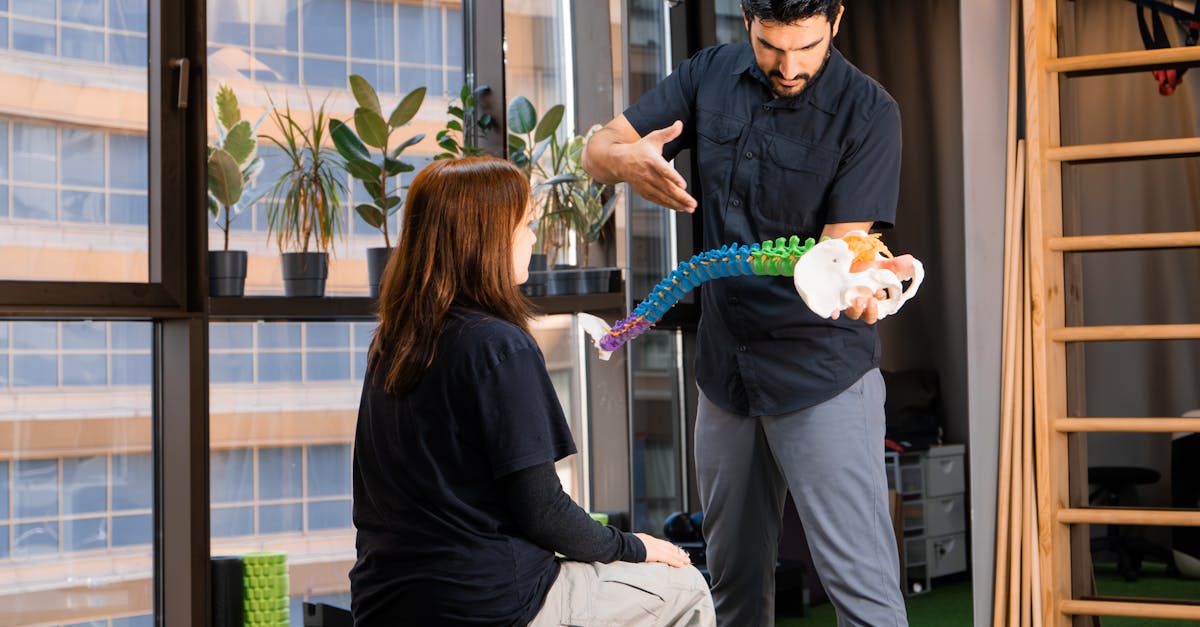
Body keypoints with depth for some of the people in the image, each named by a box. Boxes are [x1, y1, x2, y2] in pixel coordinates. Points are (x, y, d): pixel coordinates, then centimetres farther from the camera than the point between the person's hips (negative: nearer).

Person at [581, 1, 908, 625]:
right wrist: (627, 161, -23)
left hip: (821, 369, -5)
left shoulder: (867, 111, -13)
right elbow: (596, 149, 2)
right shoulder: (711, 74, 1)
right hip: (725, 363, 5)